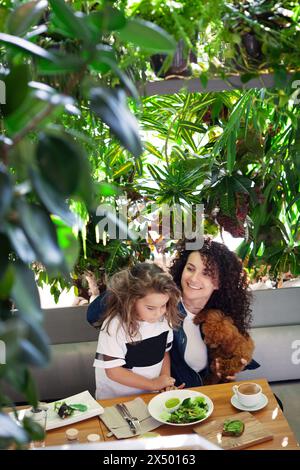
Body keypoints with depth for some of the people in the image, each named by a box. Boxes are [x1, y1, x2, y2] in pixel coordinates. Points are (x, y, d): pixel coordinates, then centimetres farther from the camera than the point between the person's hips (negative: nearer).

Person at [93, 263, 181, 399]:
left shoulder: (164, 319, -3)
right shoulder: (114, 326, -19)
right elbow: (112, 371, -15)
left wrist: (166, 381, -5)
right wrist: (153, 384, -14)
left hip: (152, 397, 4)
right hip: (115, 400, -4)